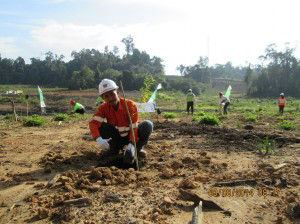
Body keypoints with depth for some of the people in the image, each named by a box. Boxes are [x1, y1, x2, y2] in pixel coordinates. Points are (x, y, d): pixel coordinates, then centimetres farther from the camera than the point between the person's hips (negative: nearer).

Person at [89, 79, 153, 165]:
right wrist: (98, 139, -44)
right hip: (117, 138, 2)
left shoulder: (130, 105, -21)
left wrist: (131, 144, -36)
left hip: (130, 137, -1)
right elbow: (93, 123, -26)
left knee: (148, 124, -28)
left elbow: (134, 127, -23)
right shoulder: (103, 108, -12)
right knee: (101, 126, -25)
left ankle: (136, 149, -9)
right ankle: (114, 148, -4)